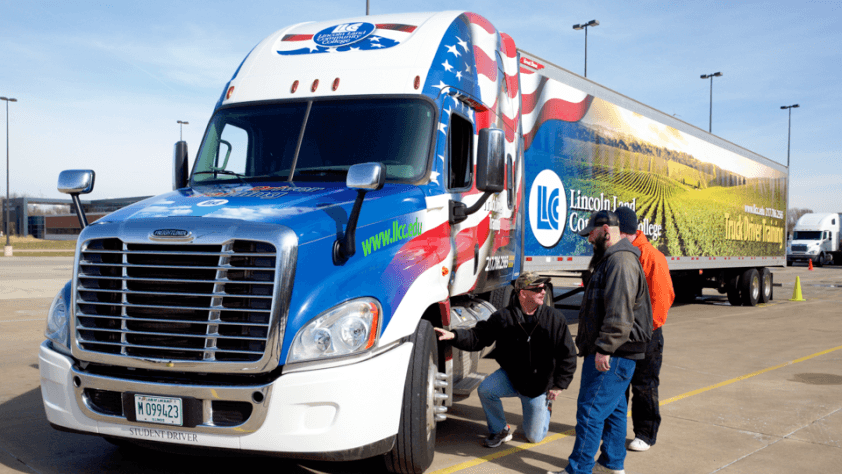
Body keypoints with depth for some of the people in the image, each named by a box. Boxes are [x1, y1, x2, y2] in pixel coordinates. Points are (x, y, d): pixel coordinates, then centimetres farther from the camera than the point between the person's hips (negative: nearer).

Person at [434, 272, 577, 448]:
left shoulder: (554, 318, -13)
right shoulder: (503, 318, -14)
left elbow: (568, 354, -6)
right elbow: (477, 337, -12)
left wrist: (559, 385, -10)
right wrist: (454, 335, -31)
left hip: (539, 385, 0)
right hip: (510, 376, 1)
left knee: (535, 437, 3)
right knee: (485, 389, -28)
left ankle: (545, 405, 37)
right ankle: (500, 430, -2)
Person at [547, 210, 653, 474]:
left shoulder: (621, 261, -18)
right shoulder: (612, 259, 19)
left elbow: (619, 313, -26)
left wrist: (604, 348, -27)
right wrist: (600, 347, 24)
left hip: (612, 355, -11)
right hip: (614, 354, 11)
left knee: (591, 410, -8)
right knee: (613, 409, 17)